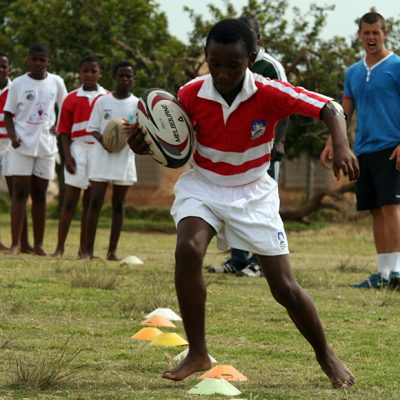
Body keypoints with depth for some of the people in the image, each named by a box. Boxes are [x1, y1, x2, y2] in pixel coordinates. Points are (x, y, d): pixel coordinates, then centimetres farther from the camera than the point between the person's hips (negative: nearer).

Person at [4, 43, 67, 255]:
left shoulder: (56, 82, 5)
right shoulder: (18, 83, -1)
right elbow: (8, 114, 3)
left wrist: (60, 127, -2)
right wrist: (12, 135, -13)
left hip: (46, 144, 2)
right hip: (22, 144, -2)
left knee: (40, 195, 8)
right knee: (20, 193, -7)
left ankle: (39, 244, 12)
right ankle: (16, 243, -7)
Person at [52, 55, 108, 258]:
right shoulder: (71, 99, 3)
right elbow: (64, 131, 3)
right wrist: (68, 156, -7)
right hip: (78, 150, -1)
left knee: (91, 202, 6)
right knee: (70, 201, -2)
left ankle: (84, 248, 10)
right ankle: (60, 247, 0)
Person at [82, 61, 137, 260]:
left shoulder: (138, 104, 4)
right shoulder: (102, 101, 3)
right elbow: (92, 128, 4)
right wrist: (103, 140, -16)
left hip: (125, 159, 1)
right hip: (102, 158, -1)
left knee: (118, 204, 5)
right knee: (95, 202, -4)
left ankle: (112, 250, 9)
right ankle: (88, 249, -1)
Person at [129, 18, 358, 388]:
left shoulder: (270, 93, -22)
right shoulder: (191, 94, -17)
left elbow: (328, 109, -21)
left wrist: (341, 146, -40)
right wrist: (145, 145, -26)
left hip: (253, 193, -1)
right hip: (203, 186, 1)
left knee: (285, 287, -3)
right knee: (188, 250, -30)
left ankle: (326, 356, 24)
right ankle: (197, 354, -16)